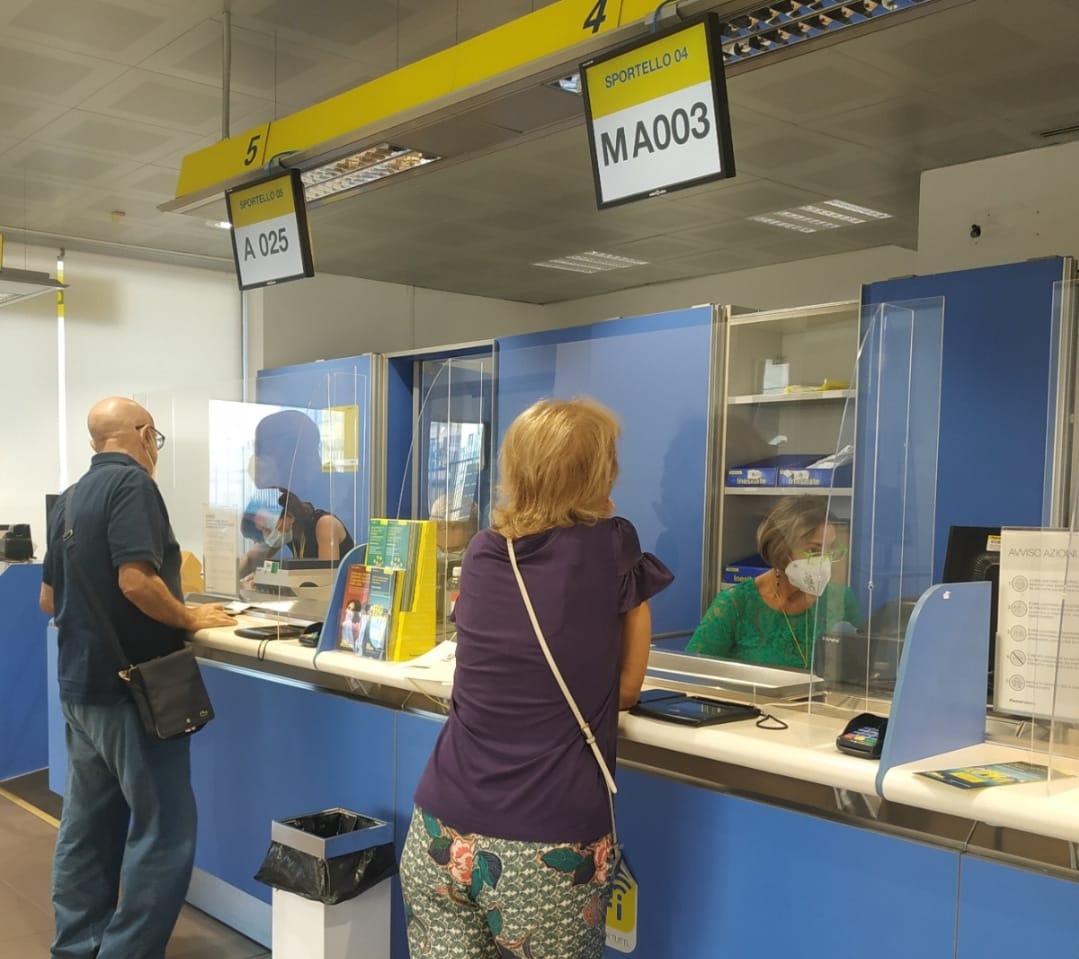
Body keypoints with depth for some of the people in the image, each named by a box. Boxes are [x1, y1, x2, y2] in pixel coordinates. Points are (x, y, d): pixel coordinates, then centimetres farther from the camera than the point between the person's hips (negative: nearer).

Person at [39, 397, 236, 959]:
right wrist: (190, 620, -12)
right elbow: (135, 581, -26)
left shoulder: (70, 499, 13)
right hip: (130, 685, -9)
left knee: (88, 822, 15)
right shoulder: (131, 483, -14)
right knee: (164, 831, -2)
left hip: (80, 685, 9)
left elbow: (50, 600, 19)